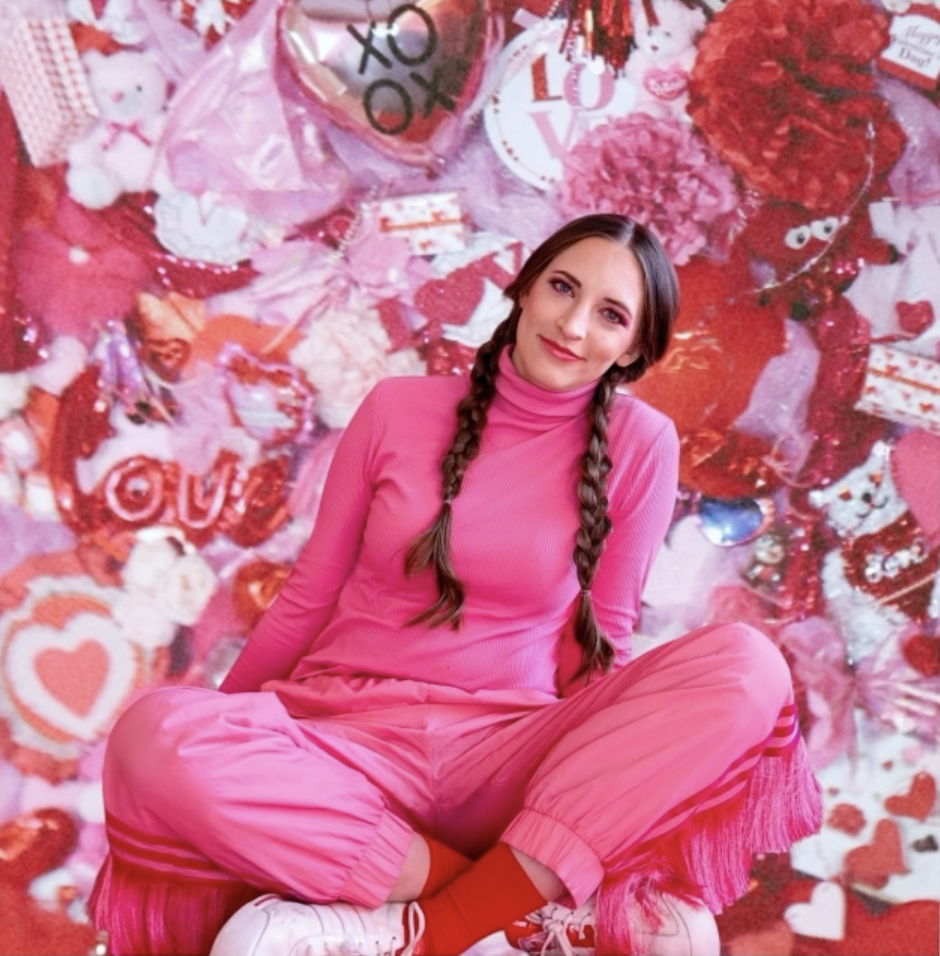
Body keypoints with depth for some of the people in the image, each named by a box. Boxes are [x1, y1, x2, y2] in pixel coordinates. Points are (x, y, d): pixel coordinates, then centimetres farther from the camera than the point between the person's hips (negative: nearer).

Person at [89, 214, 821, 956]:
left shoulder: (640, 444, 0)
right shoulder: (398, 408, 1)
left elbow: (601, 640, 8)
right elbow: (310, 595, 10)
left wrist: (615, 795, 0)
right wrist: (225, 741, 15)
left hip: (506, 755, 0)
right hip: (348, 740, 0)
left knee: (746, 665, -23)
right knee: (156, 735, -31)